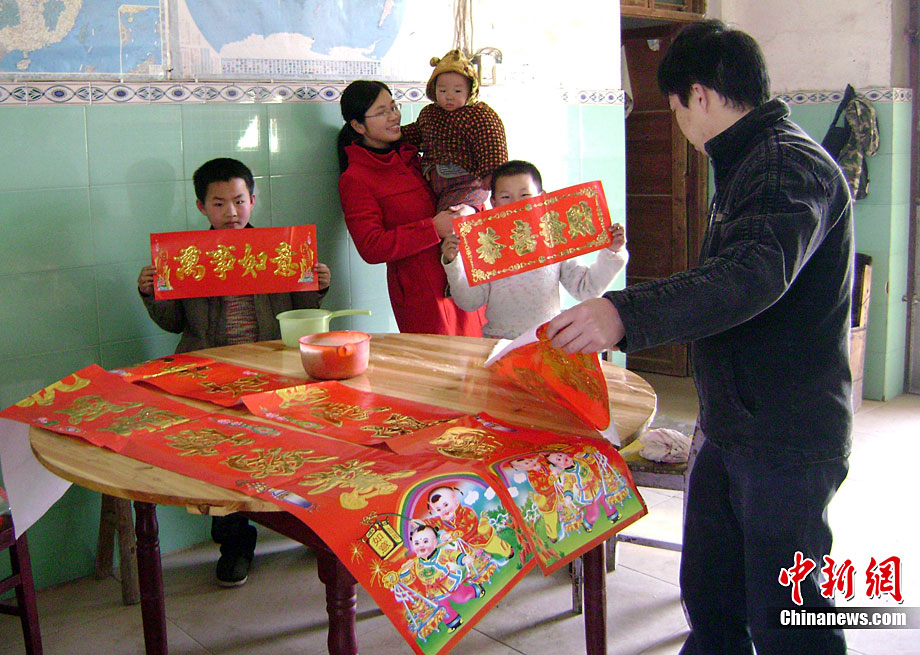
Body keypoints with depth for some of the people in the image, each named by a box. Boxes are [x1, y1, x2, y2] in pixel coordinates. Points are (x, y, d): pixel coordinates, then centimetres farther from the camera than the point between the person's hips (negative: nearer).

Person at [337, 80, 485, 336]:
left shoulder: (410, 156, 13)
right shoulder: (355, 179, -8)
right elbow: (371, 248, -17)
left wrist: (469, 209, -3)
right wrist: (433, 228, -19)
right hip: (419, 292, -7)